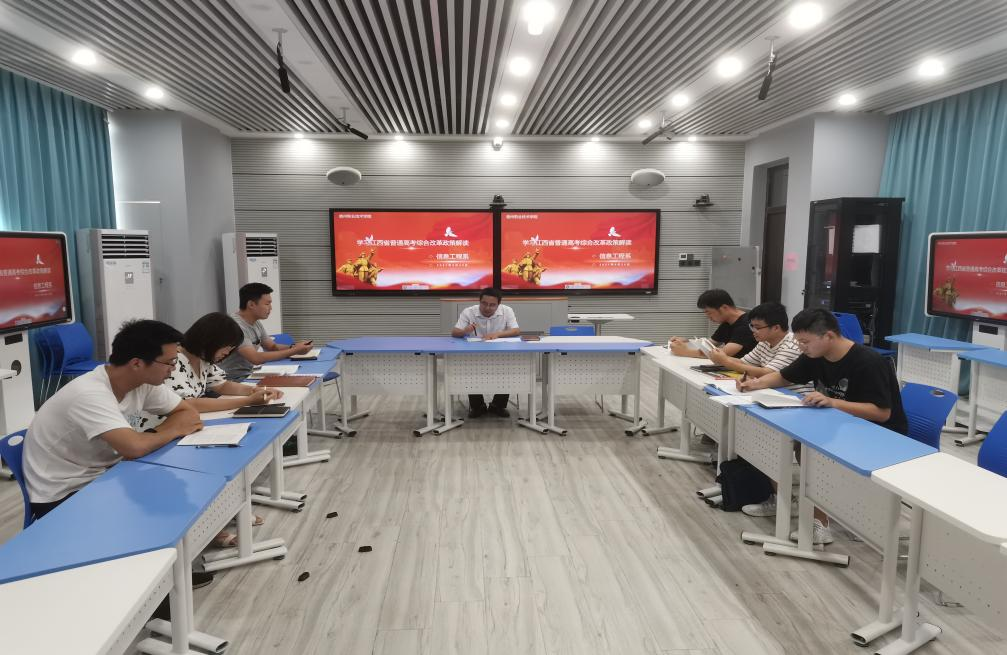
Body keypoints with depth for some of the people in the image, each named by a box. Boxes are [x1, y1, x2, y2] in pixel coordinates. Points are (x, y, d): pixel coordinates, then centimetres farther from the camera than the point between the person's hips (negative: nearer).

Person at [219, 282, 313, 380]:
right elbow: (255, 358, -29)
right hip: (236, 379, -8)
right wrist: (294, 351, -26)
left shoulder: (256, 322, 6)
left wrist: (294, 347, -10)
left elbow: (273, 347, 11)